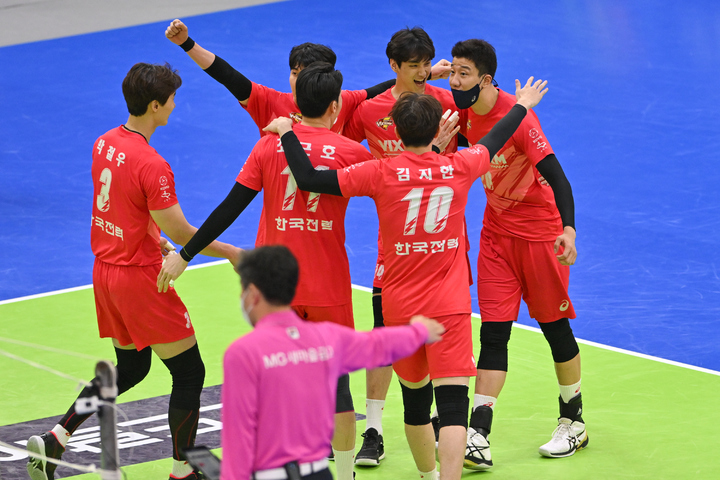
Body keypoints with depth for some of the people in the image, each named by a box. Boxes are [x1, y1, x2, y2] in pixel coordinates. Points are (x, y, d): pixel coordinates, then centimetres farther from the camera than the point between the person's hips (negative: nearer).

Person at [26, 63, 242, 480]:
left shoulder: (105, 143, 3)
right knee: (190, 373, 5)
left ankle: (53, 441, 14)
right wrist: (230, 252, -6)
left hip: (106, 271, 9)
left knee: (130, 368, 22)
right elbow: (181, 233, -19)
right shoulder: (152, 166, -23)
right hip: (140, 278, -9)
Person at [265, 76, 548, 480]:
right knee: (452, 401, -9)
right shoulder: (459, 168, -2)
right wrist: (522, 106, 39)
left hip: (401, 306, 1)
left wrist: (286, 132, 4)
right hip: (450, 304, 0)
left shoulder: (382, 174, -10)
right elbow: (494, 141, 20)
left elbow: (309, 179, -11)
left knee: (415, 397, 18)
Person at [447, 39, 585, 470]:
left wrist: (569, 229, -41)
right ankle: (477, 438, -9)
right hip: (497, 233, 5)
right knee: (493, 333, -2)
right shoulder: (466, 111, -3)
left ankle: (574, 423, 25)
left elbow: (556, 176, -28)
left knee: (555, 326, 7)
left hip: (539, 232, -5)